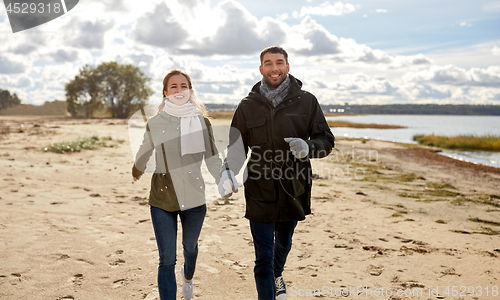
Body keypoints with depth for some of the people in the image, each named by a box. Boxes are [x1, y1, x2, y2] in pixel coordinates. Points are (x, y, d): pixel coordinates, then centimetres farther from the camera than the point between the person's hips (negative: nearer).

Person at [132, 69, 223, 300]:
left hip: (194, 197, 2)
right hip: (162, 200, -1)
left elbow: (212, 158, 1)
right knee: (167, 259, -5)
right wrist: (137, 171, 29)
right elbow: (144, 152, 14)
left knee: (190, 247, 23)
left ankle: (188, 276, 57)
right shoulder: (155, 123, -3)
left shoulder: (202, 122, -3)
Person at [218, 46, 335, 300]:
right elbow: (237, 147, 4)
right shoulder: (247, 106, 1)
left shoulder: (306, 102, -1)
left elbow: (326, 140, -1)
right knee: (263, 258, -3)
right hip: (260, 192, -2)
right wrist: (228, 171, -16)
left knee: (283, 244, 25)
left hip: (294, 190, 2)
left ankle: (277, 275, 57)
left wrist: (307, 147, -24)